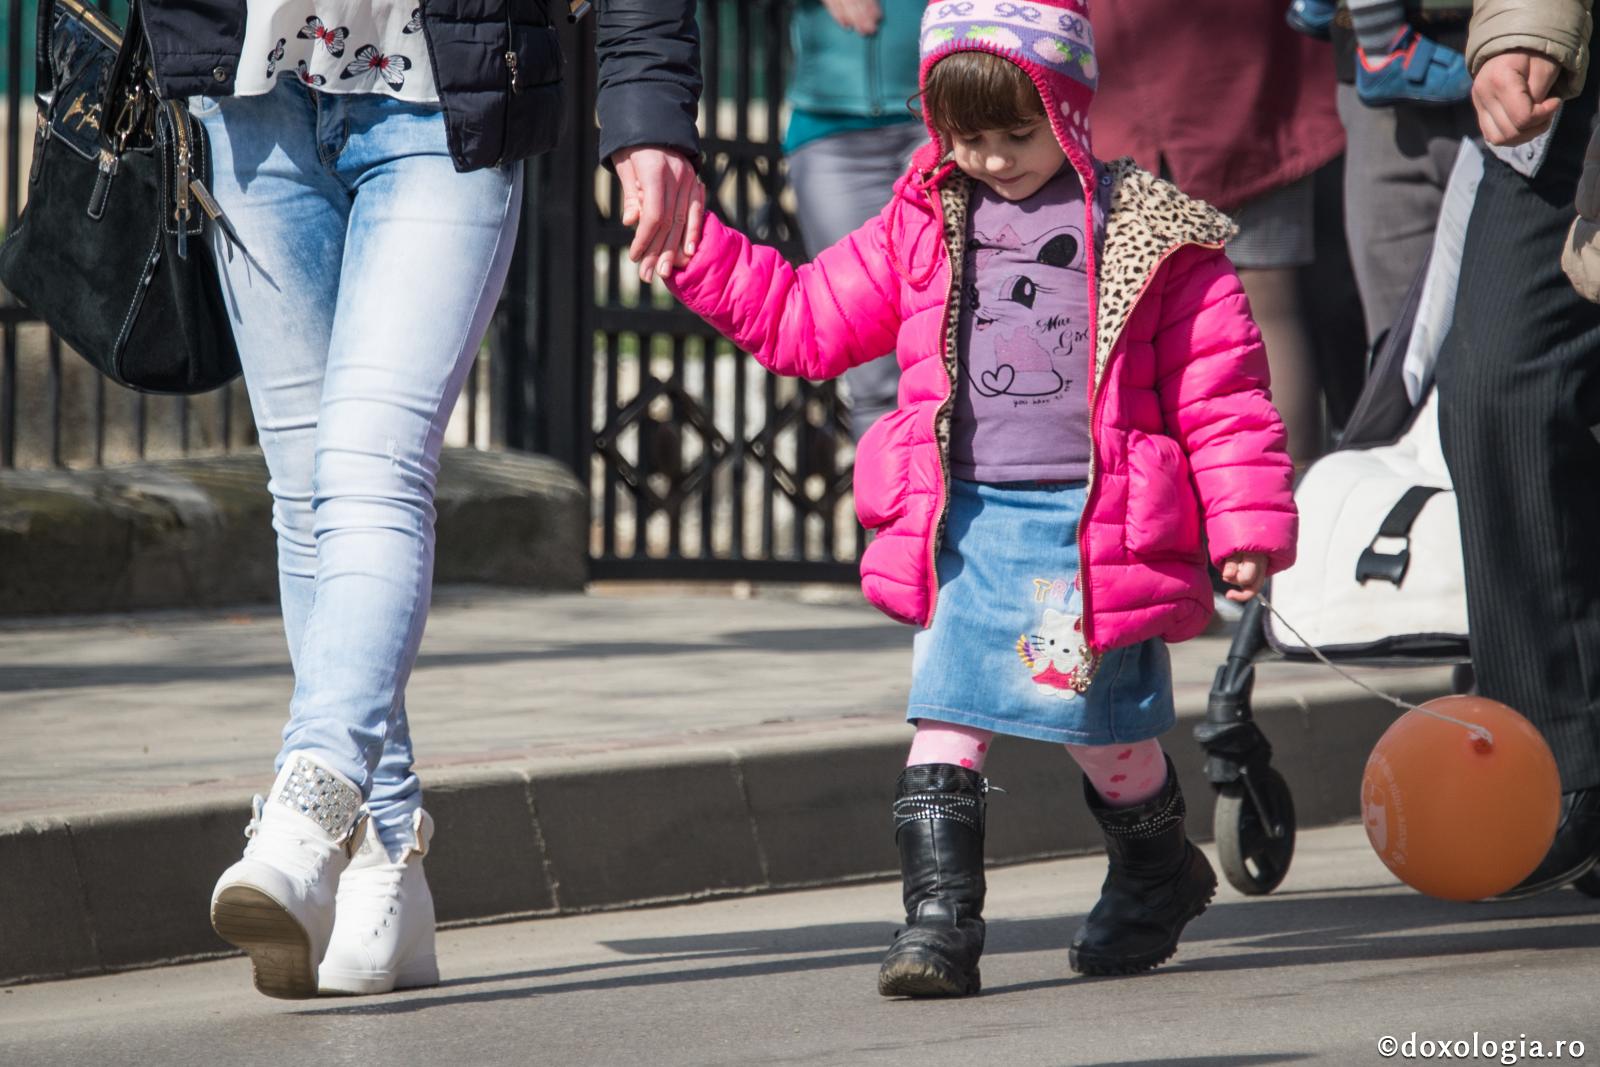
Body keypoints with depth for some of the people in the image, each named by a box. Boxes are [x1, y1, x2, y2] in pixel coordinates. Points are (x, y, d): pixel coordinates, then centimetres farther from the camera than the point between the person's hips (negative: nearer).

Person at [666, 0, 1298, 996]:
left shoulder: (1148, 235, -3)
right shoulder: (923, 230, 9)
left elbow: (1223, 390, -2)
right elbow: (807, 319, 15)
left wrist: (1247, 528, -7)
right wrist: (699, 251, 6)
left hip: (1093, 530, -3)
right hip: (965, 526, 3)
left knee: (1109, 734, 7)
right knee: (945, 724, -8)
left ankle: (1157, 876, 33)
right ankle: (940, 916, -7)